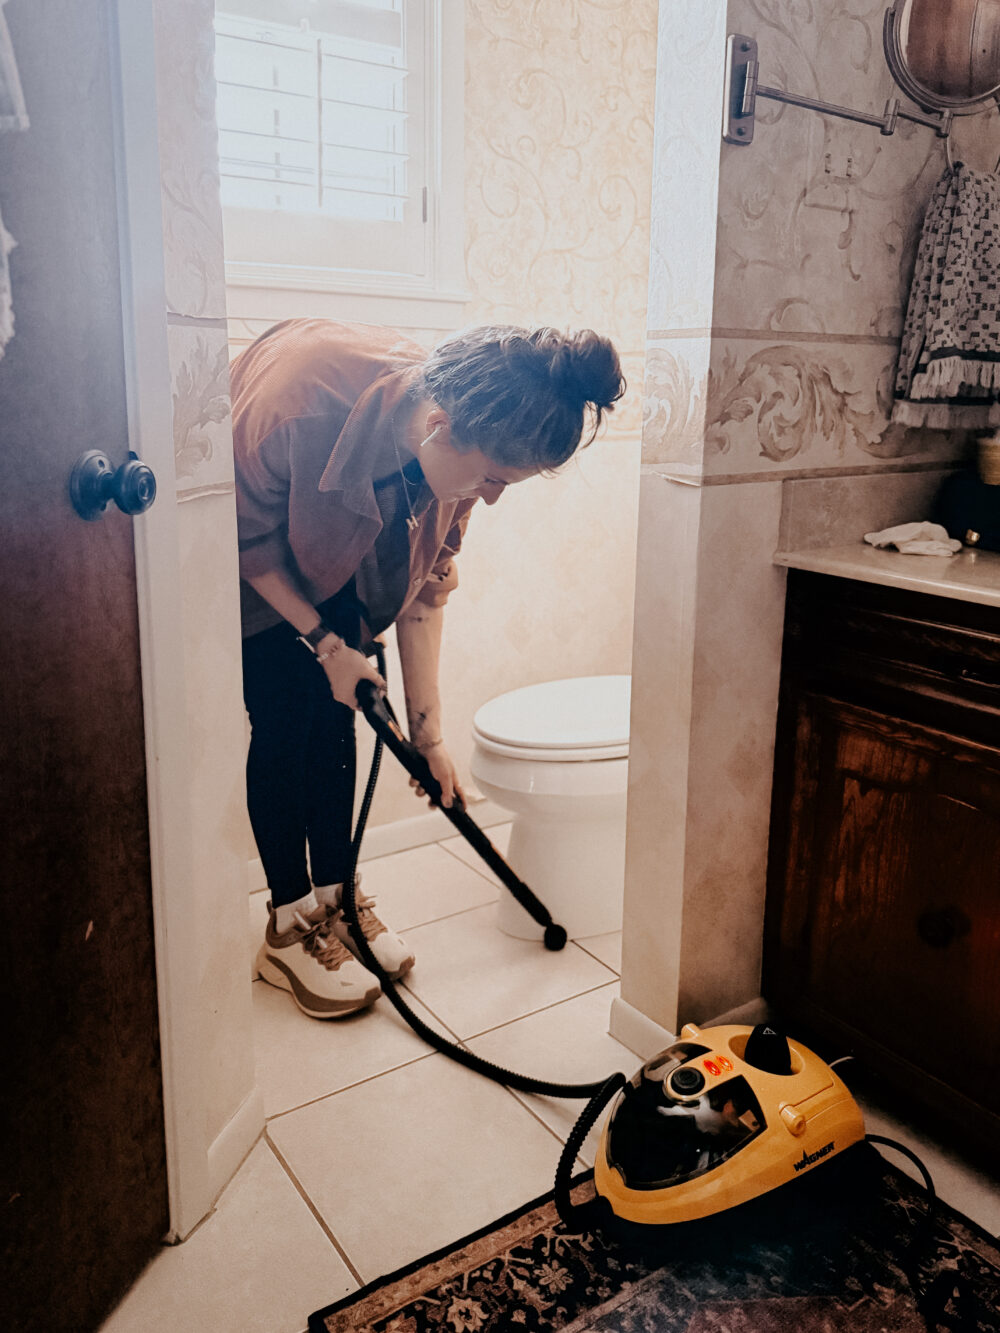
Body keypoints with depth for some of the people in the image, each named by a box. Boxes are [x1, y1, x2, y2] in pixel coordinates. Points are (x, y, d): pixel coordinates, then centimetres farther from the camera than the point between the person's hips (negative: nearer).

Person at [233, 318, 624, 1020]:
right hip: (245, 565, -4)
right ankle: (289, 929, 3)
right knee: (283, 720, -9)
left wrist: (428, 733, -10)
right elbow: (247, 538, -24)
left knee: (334, 712, 2)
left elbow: (424, 588, -13)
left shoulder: (457, 447, -24)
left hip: (333, 555, 5)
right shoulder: (297, 398, -43)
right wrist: (324, 641, -20)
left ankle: (335, 895, 17)